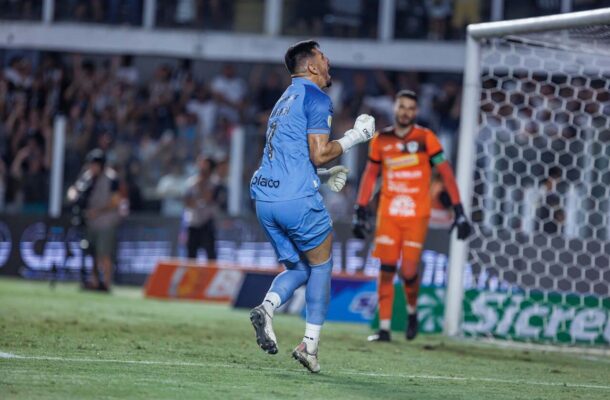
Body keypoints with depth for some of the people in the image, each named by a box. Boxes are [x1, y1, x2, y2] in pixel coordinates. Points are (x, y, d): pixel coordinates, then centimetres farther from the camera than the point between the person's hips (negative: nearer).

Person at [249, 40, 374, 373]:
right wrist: (354, 137, 1)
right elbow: (318, 154, -12)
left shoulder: (286, 100, 24)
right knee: (321, 265, 8)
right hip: (297, 198, -8)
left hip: (264, 199, 8)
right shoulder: (316, 98, -5)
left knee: (298, 268, 16)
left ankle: (266, 308, -13)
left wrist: (325, 175, 22)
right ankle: (310, 344, 2)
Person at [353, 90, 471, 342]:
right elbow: (370, 175, 16)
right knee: (386, 269, -4)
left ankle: (412, 312, 22)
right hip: (388, 214, 2)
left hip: (416, 216, -2)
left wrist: (458, 211, -8)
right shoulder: (381, 140, 6)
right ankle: (384, 328, 1)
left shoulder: (425, 138, -3)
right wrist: (361, 212, 12)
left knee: (408, 272, -8)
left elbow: (446, 173, -3)